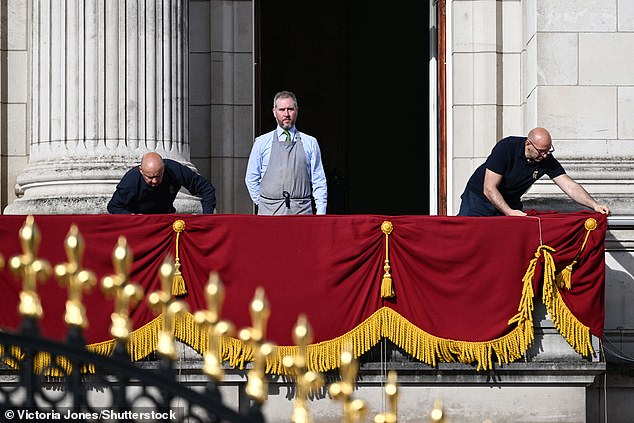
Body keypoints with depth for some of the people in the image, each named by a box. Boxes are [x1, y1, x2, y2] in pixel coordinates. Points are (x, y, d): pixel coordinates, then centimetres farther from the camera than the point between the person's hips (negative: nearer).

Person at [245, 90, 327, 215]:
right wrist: (261, 203, 7)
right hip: (270, 212, 0)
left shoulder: (310, 143, 11)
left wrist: (321, 213, 2)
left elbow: (319, 181, 10)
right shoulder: (262, 143, 10)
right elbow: (251, 179, 16)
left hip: (301, 210, 0)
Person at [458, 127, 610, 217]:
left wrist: (594, 205, -29)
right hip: (479, 196, -4)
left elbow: (570, 186, -15)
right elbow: (489, 188, -29)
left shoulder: (547, 161, -15)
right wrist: (509, 212, -39)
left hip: (510, 203, 4)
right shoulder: (506, 148, -29)